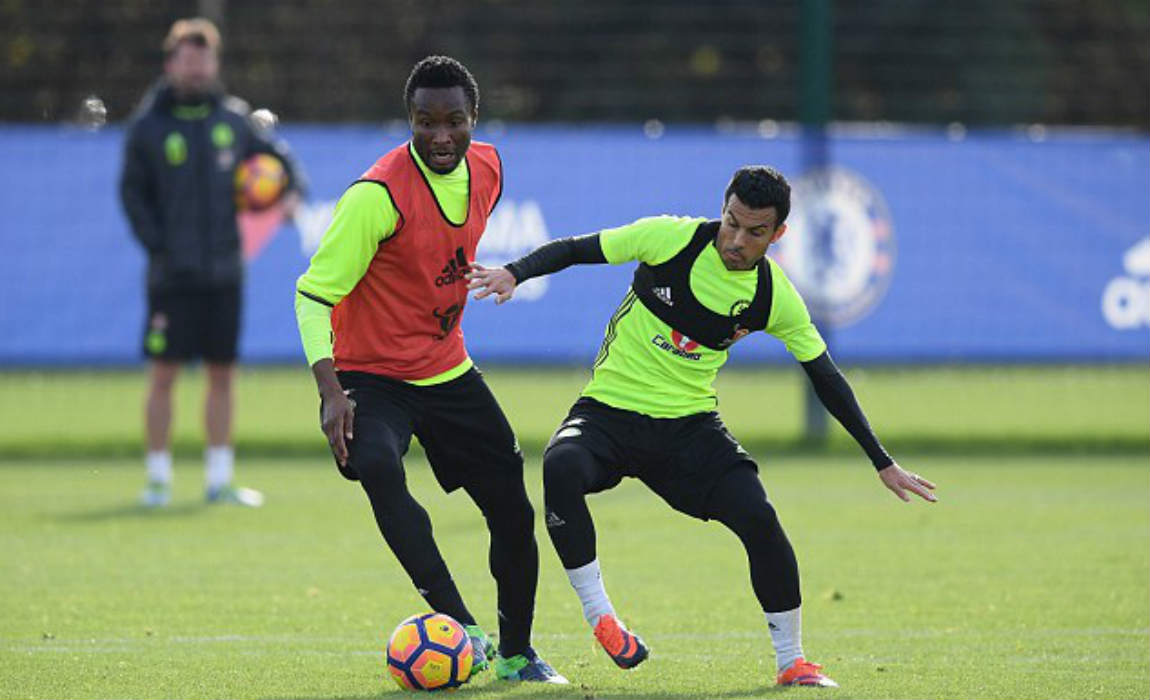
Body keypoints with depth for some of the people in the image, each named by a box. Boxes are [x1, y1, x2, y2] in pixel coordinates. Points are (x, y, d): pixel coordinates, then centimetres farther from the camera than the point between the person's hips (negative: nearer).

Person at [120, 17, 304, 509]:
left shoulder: (233, 118, 8)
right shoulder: (148, 126, -2)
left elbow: (274, 154, 20)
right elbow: (132, 192, 0)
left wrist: (292, 188, 1)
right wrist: (156, 244, -10)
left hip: (224, 270, 3)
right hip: (173, 274, -3)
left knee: (222, 374, 6)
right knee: (164, 374, -3)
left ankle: (219, 480, 12)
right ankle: (158, 479, 6)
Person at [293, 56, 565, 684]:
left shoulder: (486, 169, -3)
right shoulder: (378, 195, -24)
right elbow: (313, 293, -23)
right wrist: (331, 391, -32)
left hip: (448, 372, 7)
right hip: (370, 374, -7)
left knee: (512, 509, 8)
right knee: (378, 468, -35)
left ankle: (516, 654, 28)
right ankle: (460, 626, -36)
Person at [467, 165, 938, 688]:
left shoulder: (776, 299, -5)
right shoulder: (671, 237, -12)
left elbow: (827, 380, 5)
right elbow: (575, 250, -4)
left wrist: (882, 463, 6)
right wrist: (515, 272, -22)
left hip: (689, 424, 1)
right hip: (607, 410, -1)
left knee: (758, 517, -20)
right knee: (562, 468, -34)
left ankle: (791, 660, 1)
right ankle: (598, 612, -19)